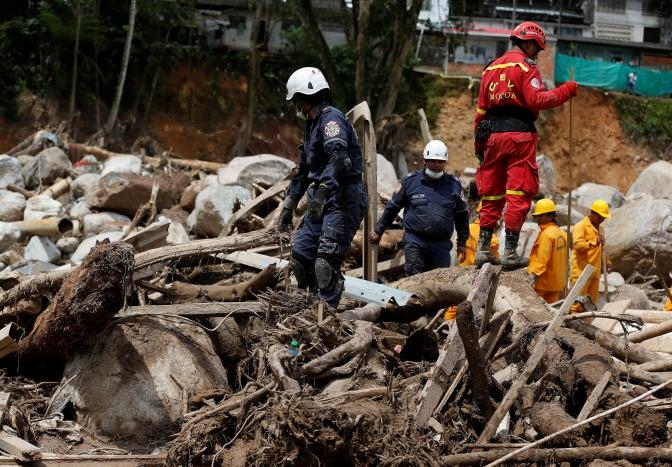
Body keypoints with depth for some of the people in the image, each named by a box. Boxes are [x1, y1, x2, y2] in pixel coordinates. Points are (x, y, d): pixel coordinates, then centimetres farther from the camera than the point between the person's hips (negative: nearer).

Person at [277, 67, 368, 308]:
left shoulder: (331, 118, -11)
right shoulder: (312, 125, 22)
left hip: (343, 201, -10)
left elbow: (339, 158, -28)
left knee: (326, 262, -19)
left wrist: (322, 190, -36)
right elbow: (303, 171, 30)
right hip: (321, 203, 10)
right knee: (300, 257, 7)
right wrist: (288, 207, 30)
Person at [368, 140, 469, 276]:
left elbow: (462, 215, 18)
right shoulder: (410, 181, 3)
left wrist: (462, 242, 16)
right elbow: (392, 207, 12)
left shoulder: (454, 185, 8)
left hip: (442, 244, 2)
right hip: (415, 241, -2)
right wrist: (378, 231, 16)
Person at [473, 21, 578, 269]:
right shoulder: (526, 66, -4)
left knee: (492, 194, 12)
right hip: (519, 134, -7)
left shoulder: (491, 68, 18)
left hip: (493, 135, 7)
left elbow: (481, 109, 17)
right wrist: (565, 91, -8)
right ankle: (510, 253, -7)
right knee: (519, 195, -4)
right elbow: (536, 100, -17)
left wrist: (479, 144, 20)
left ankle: (483, 249, 10)